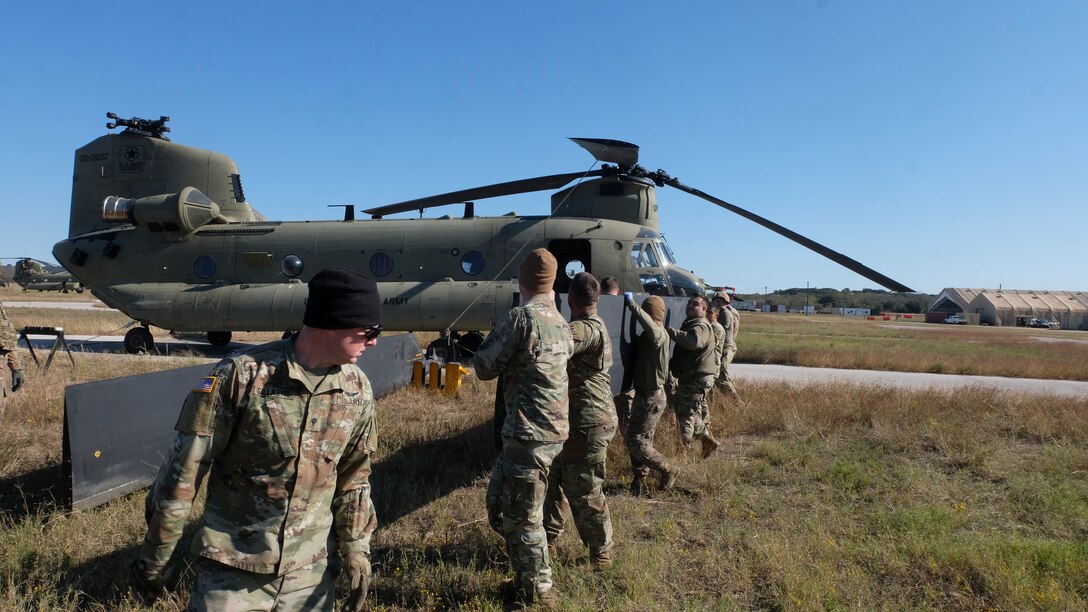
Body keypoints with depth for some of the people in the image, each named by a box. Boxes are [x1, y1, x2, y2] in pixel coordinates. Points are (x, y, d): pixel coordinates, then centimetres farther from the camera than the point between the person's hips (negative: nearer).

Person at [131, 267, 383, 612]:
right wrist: (155, 555, -2)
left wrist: (357, 549, 5)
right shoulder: (242, 375, -16)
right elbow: (183, 470, -8)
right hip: (233, 570, -3)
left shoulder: (357, 389, -2)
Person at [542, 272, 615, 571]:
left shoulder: (587, 329, -21)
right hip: (575, 420, 10)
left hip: (587, 424, -10)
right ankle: (547, 537, 35)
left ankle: (601, 555, 17)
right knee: (554, 479, 20)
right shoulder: (591, 325, 13)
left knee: (584, 491, 1)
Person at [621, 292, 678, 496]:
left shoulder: (660, 334, -19)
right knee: (641, 440, 15)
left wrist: (632, 304, -37)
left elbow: (650, 325, -42)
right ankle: (638, 486, 25)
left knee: (634, 440, -6)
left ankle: (667, 470, 12)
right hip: (643, 394, 10)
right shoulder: (646, 336, 11)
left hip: (652, 397, -10)